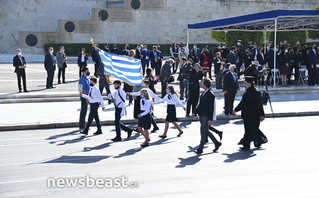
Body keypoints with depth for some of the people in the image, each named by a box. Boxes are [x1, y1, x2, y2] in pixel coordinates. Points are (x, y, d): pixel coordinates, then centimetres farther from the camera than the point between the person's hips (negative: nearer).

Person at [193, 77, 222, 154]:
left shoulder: (210, 95, -15)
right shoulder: (203, 93, 12)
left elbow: (211, 108, -16)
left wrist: (210, 119, -18)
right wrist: (195, 113, 15)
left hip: (206, 116, -9)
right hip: (201, 115, 9)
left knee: (203, 132, -3)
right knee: (206, 131, 15)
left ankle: (200, 148, 4)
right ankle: (216, 143, 28)